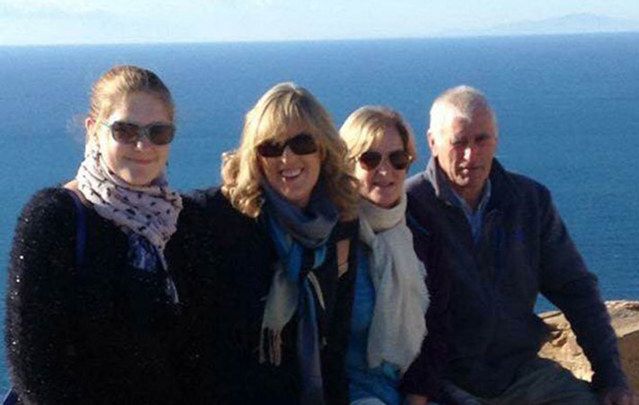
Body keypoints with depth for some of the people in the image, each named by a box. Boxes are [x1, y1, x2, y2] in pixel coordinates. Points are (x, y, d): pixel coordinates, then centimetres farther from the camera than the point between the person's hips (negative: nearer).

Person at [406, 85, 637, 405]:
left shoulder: (531, 199, 7)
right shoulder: (407, 207, -8)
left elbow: (576, 290, 11)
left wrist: (611, 378, 6)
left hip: (521, 370, 5)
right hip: (444, 379, -5)